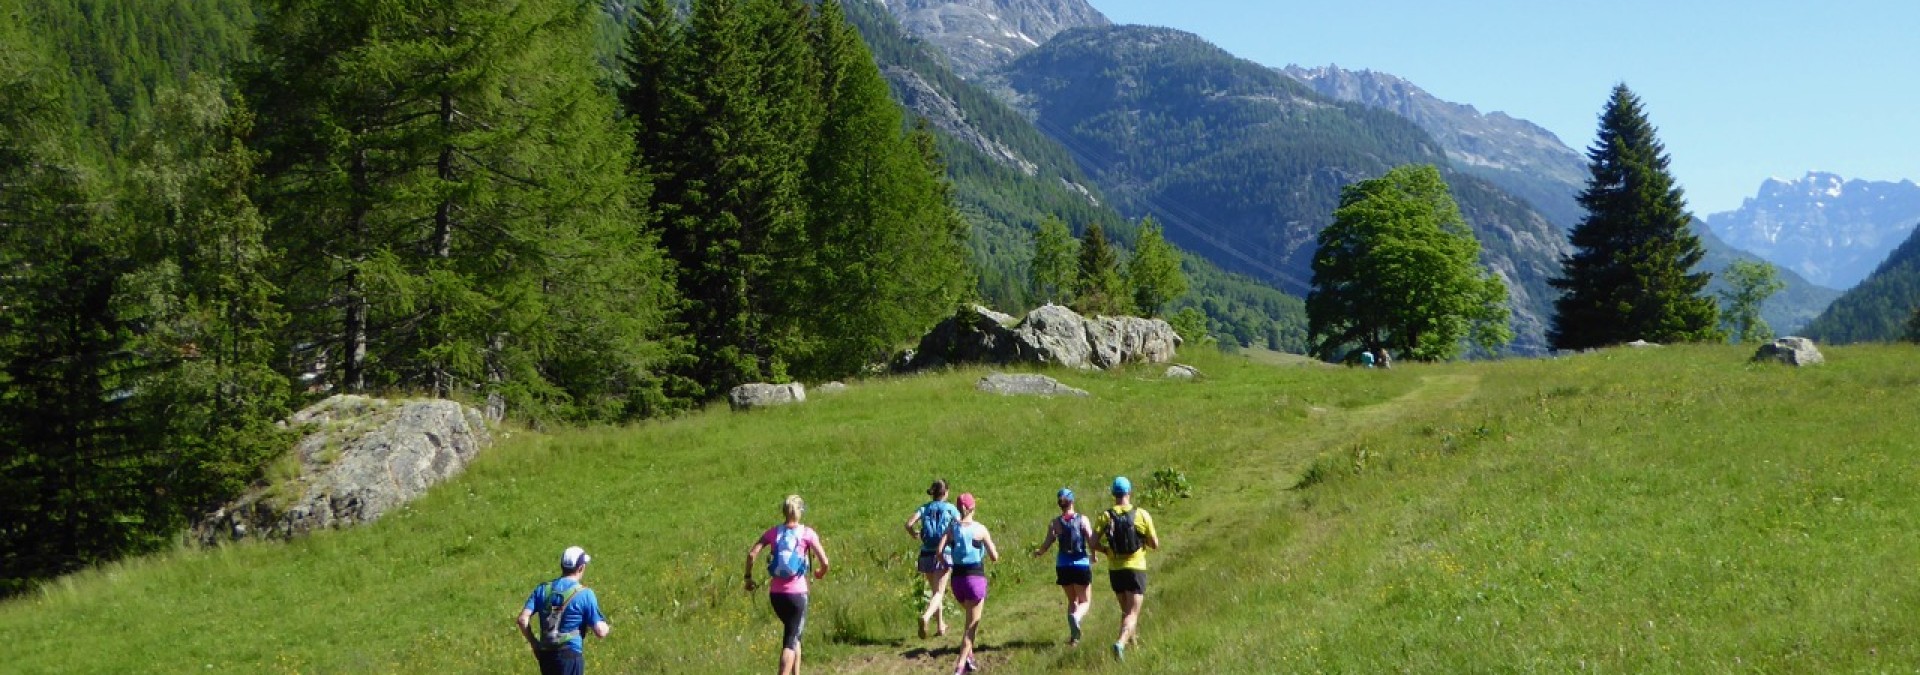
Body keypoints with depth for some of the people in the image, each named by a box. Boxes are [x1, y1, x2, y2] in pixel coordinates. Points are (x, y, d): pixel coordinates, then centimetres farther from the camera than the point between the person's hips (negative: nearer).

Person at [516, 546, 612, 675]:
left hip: (546, 654, 5)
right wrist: (607, 627, 12)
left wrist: (534, 643, 8)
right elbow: (600, 632, -11)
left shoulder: (543, 589, 2)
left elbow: (523, 620, -5)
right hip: (570, 655, -5)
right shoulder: (585, 594, -10)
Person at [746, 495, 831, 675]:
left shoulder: (773, 532, 3)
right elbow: (824, 561, -11)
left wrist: (748, 577, 3)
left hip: (775, 593, 4)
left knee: (793, 632, 25)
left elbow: (751, 554, -8)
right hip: (797, 592, -4)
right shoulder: (807, 533, -5)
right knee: (791, 640, 0)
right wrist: (821, 573, 10)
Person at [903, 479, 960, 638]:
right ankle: (926, 617, -35)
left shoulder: (924, 508, 6)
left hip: (926, 554, 3)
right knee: (939, 592, -8)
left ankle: (941, 626, 25)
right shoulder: (951, 509, 1)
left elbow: (909, 524, -9)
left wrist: (914, 534, 10)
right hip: (944, 554, -3)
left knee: (936, 590, 20)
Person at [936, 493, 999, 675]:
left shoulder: (952, 529, 2)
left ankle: (969, 655, 20)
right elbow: (994, 557, -6)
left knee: (972, 618, 28)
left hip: (957, 578, 4)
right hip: (976, 577, -4)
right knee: (972, 624, 1)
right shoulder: (980, 529, -5)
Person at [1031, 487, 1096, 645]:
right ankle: (1077, 617, -24)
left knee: (1072, 600, 19)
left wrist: (1038, 553, 11)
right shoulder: (1082, 520, -5)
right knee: (1085, 601, 10)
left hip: (1063, 566, 2)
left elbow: (1047, 544, -10)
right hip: (1081, 565, -2)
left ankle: (1073, 635, 7)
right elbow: (1092, 541, -12)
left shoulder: (1054, 523, -2)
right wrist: (1093, 556, 7)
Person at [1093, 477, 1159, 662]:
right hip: (1136, 568, -3)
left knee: (1125, 611, 22)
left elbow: (1094, 543, -8)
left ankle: (1131, 642, 26)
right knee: (1132, 613, -5)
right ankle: (1121, 643, -29)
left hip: (1115, 570, 3)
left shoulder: (1106, 516, -2)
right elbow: (1155, 545, -1)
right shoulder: (1142, 515, -5)